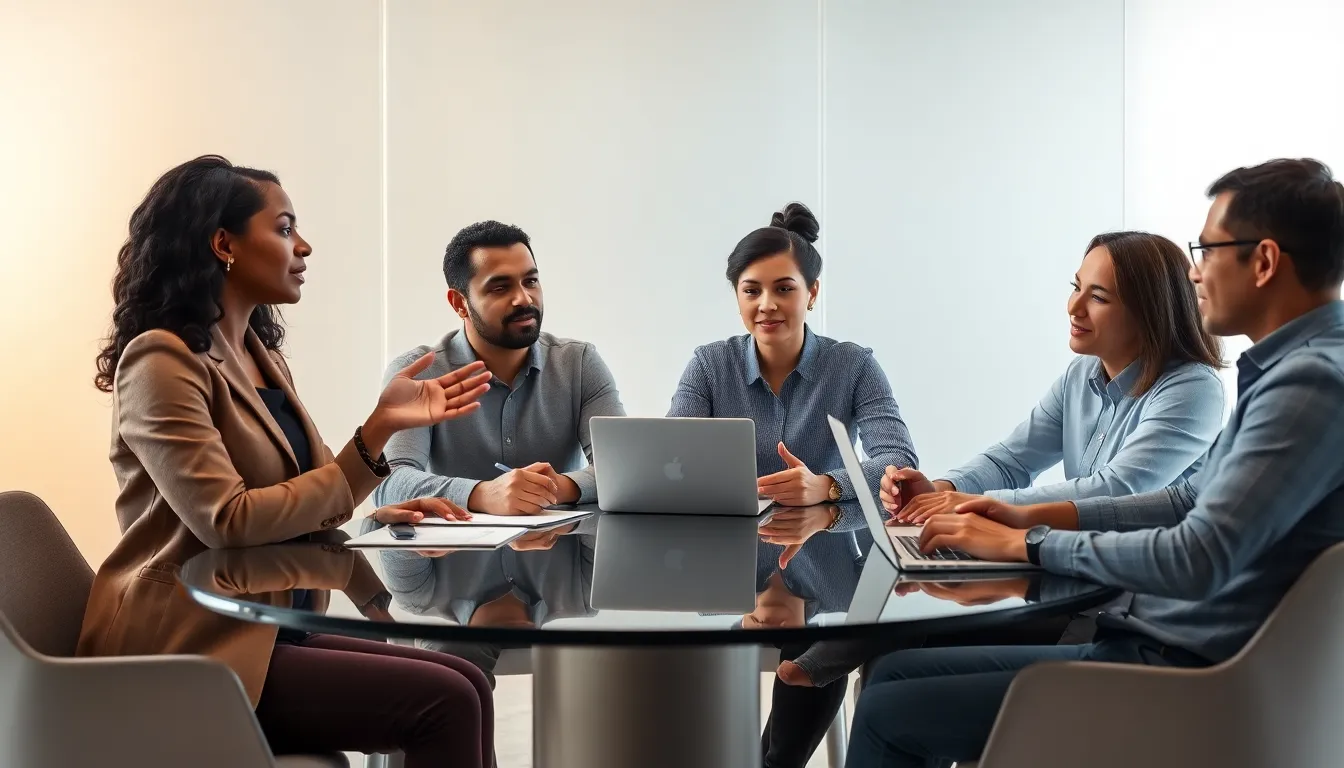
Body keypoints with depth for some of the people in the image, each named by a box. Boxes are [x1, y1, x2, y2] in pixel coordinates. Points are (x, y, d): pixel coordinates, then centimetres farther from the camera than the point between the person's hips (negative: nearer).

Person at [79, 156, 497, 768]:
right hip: (192, 654, -9)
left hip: (266, 630, 9)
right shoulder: (163, 360, -12)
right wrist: (376, 435, -13)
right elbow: (229, 521, -20)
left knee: (466, 684, -7)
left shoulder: (260, 355, 15)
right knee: (445, 703, -19)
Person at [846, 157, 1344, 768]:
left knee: (888, 712, -5)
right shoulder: (1292, 365, 12)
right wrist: (1037, 515, 10)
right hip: (1152, 643, 10)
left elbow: (1197, 560, -28)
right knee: (895, 670, 12)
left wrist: (1026, 544, -16)